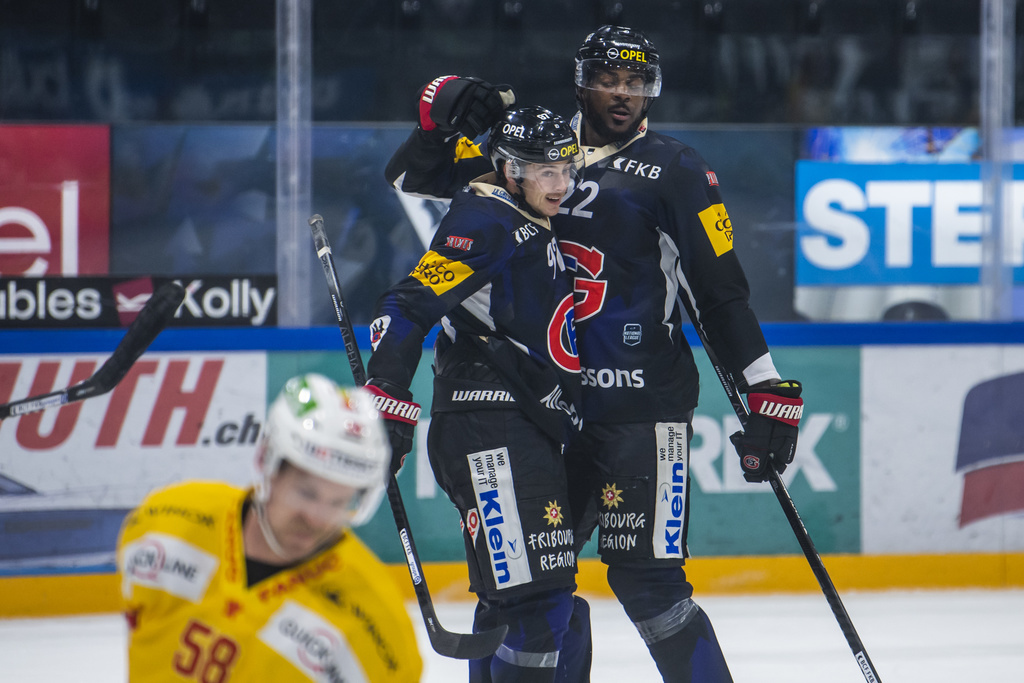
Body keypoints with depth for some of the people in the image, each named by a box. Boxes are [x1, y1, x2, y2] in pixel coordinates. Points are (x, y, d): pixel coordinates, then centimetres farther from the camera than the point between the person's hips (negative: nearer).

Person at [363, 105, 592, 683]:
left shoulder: (539, 234, 22)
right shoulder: (486, 223, -8)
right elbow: (407, 308, -16)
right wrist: (387, 402, -23)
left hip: (535, 434, 10)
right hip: (489, 426, -10)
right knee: (535, 599, -18)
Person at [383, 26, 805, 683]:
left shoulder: (674, 169, 0)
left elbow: (721, 291, -3)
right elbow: (409, 175, 16)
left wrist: (770, 391, -10)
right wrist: (446, 113, -4)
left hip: (644, 403, -5)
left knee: (643, 575, -12)